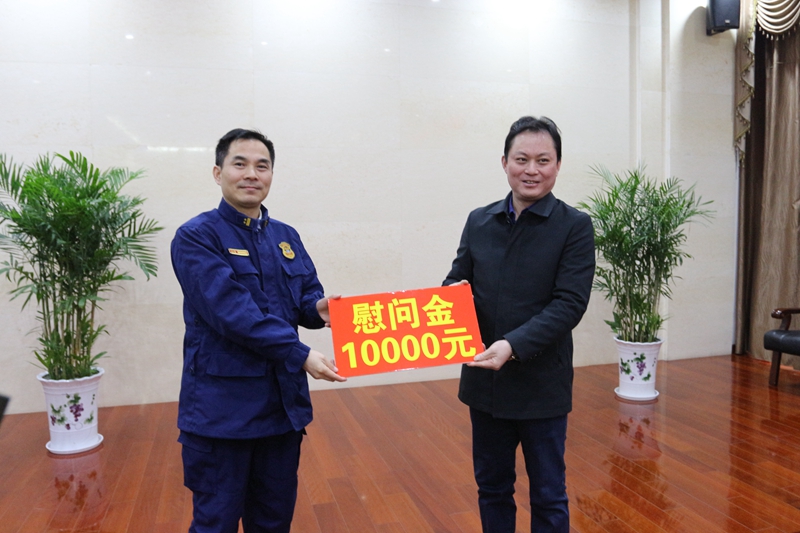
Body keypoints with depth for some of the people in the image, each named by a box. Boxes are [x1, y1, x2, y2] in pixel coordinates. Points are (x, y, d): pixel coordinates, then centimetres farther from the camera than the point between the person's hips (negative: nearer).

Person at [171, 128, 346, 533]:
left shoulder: (286, 237, 10)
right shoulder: (196, 237, -10)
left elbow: (306, 295, 11)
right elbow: (232, 311, -20)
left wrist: (318, 308, -14)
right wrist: (300, 355, -23)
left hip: (284, 403, 6)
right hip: (221, 407, -5)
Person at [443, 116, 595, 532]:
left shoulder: (575, 226, -8)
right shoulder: (478, 221, 4)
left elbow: (569, 304, -15)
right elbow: (457, 280, 8)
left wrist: (514, 345, -27)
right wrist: (453, 292, -16)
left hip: (542, 384, -3)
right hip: (484, 381, 4)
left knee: (548, 496, 14)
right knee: (491, 488, 20)